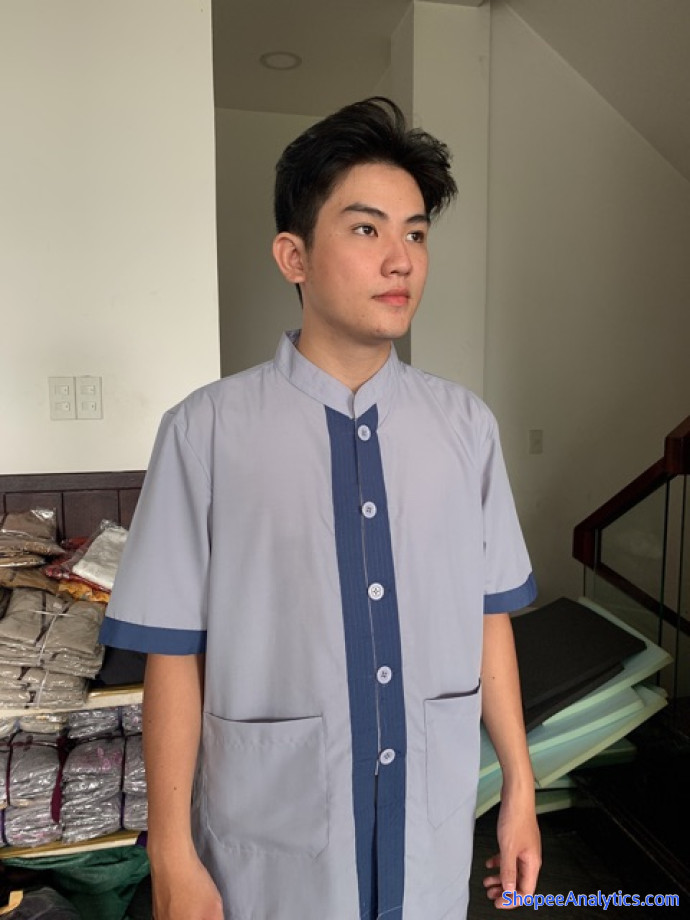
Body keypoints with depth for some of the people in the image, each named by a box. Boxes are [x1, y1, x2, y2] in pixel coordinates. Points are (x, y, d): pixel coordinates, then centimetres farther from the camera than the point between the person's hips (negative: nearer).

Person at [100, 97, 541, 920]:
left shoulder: (467, 426, -6)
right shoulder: (206, 433, -16)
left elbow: (488, 622, 0)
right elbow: (174, 656, -11)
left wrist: (519, 787, 7)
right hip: (272, 847, -2)